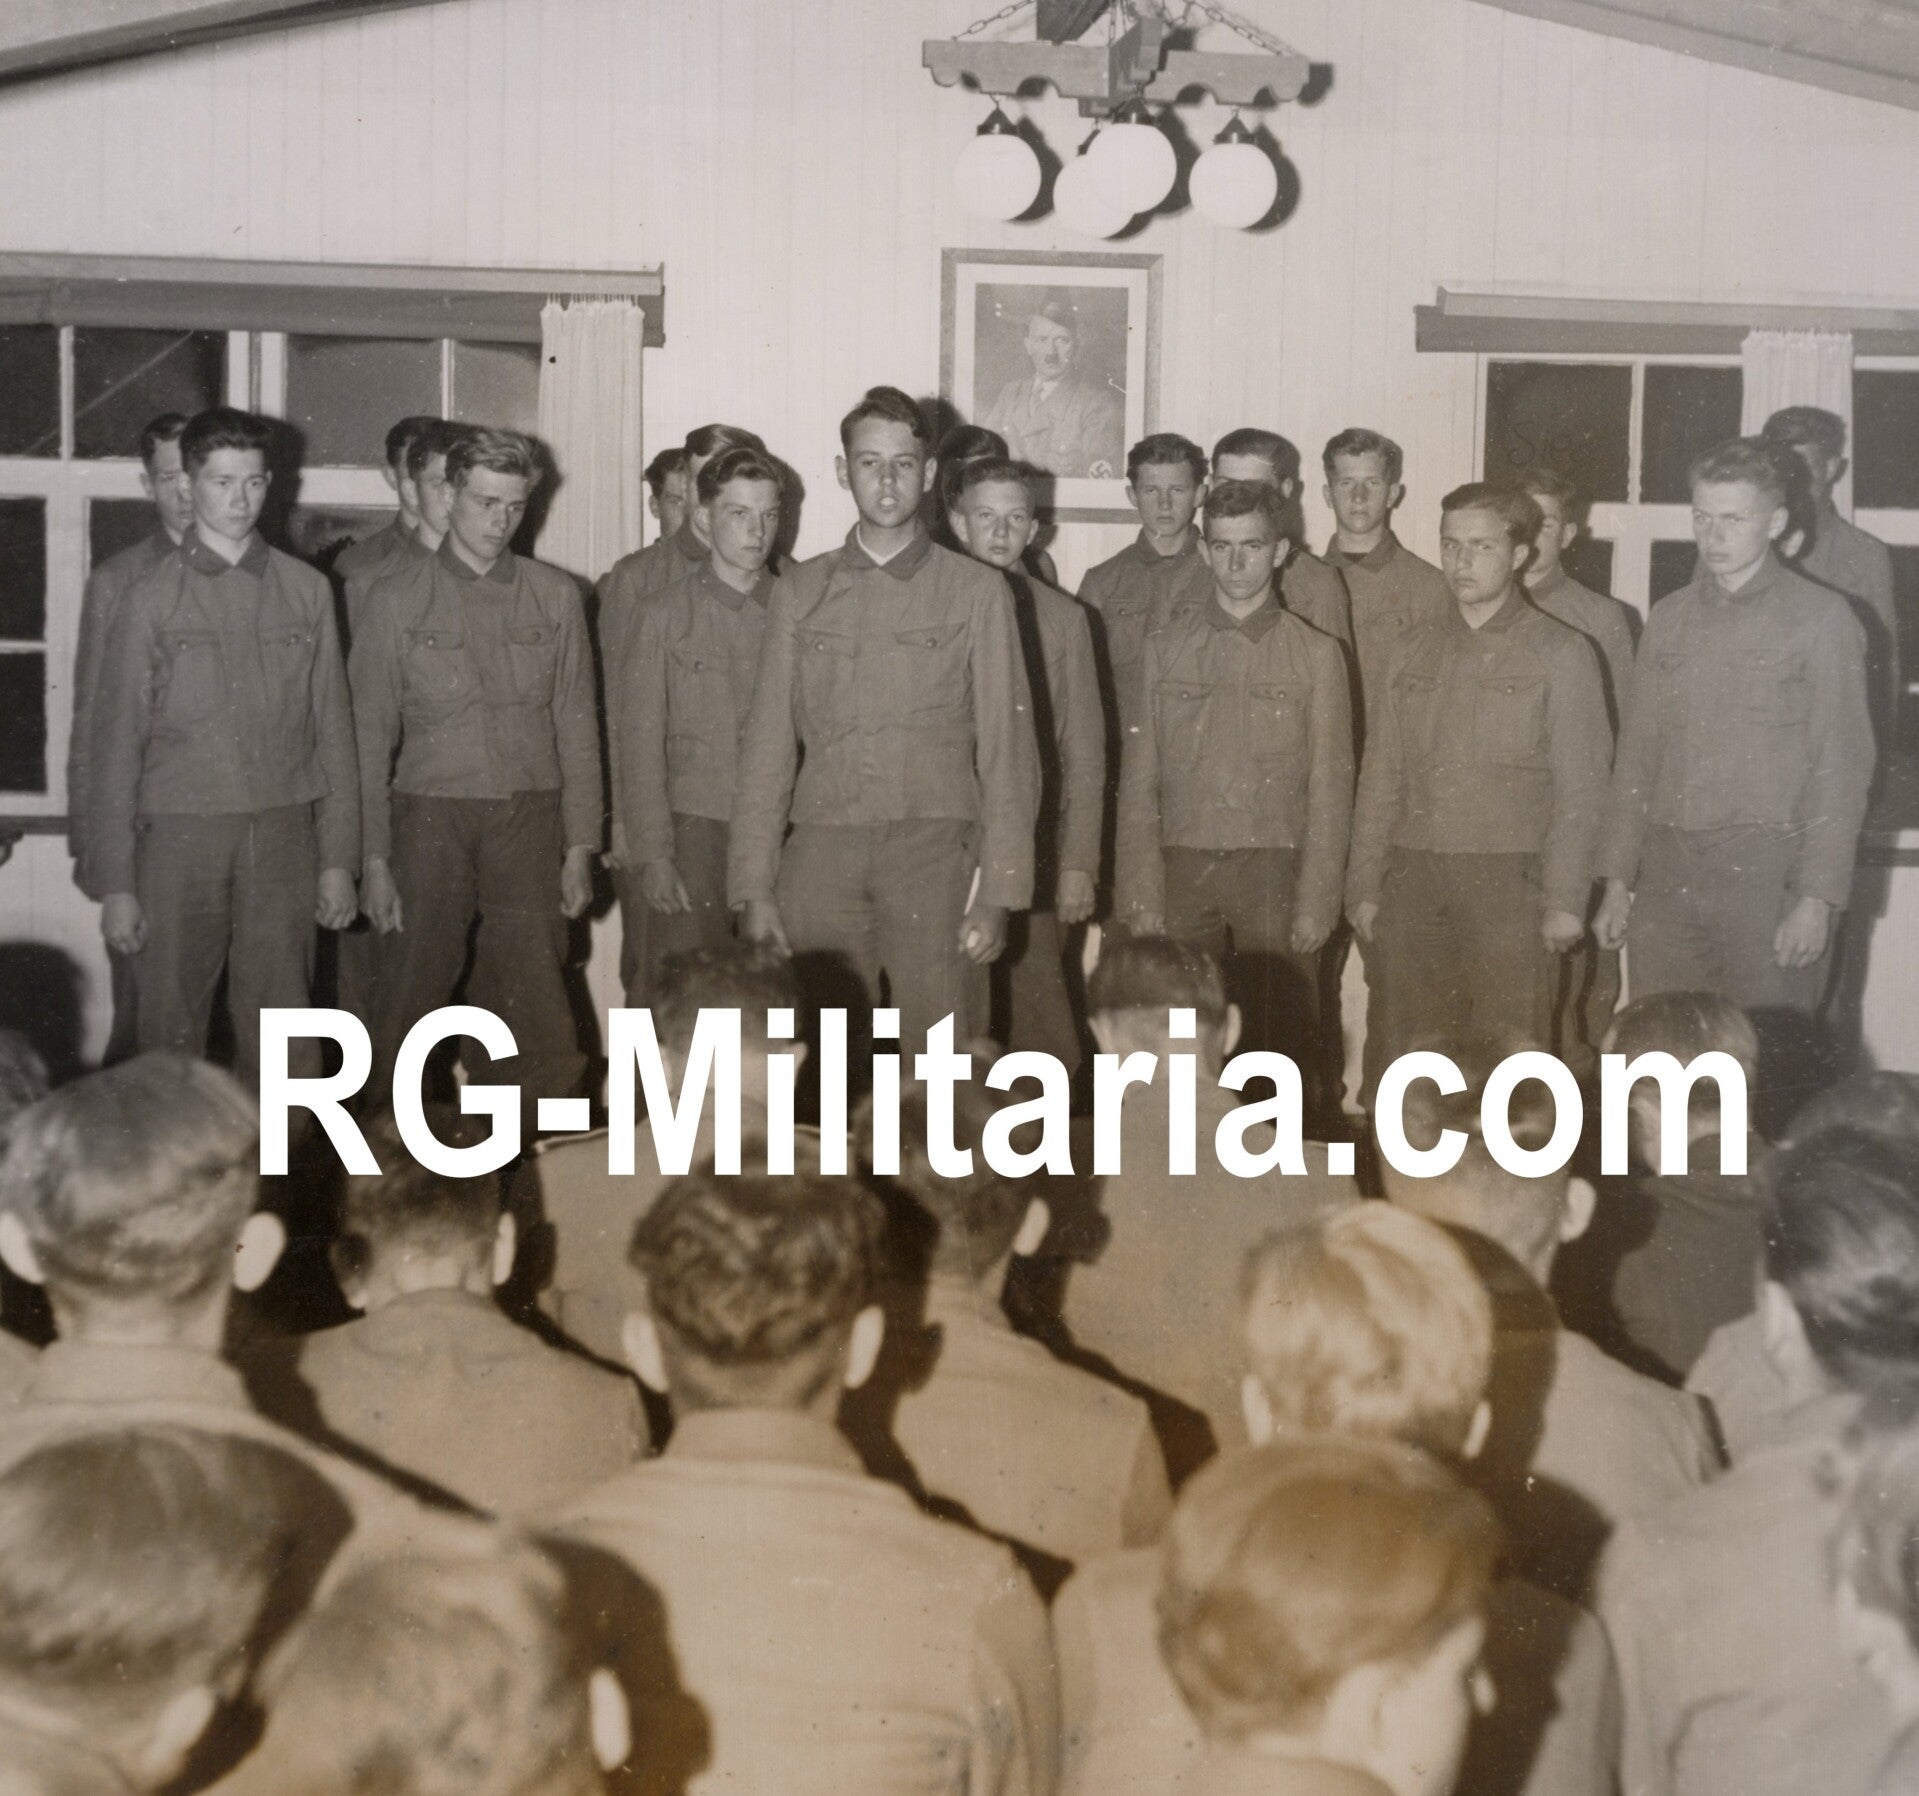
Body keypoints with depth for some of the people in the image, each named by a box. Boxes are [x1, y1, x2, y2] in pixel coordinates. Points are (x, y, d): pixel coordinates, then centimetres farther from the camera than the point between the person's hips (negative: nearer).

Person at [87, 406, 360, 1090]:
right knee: (171, 1031, 2)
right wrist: (115, 883, -2)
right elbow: (115, 740, 2)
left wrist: (339, 859, 5)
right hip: (180, 835, -1)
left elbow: (333, 728, 10)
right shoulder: (153, 597, 2)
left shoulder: (305, 590, 8)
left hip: (283, 835, 1)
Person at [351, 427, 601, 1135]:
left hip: (529, 818, 1)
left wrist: (580, 845, 3)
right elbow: (371, 734, 4)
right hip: (430, 817, -1)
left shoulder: (555, 598, 8)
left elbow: (577, 728, 9)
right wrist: (375, 858, -1)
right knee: (412, 995, 1)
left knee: (539, 1010, -2)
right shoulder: (401, 597, 4)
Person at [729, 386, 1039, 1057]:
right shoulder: (802, 590, 13)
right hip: (823, 846, 2)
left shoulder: (976, 591, 7)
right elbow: (768, 742, 11)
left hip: (932, 849, -1)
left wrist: (998, 892, -3)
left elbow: (1005, 745, 5)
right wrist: (754, 888, 3)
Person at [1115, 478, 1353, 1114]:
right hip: (1181, 868, 1)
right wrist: (1140, 896, 0)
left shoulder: (1315, 654, 4)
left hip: (1273, 869, -1)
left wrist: (1315, 906, -5)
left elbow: (1330, 789, 2)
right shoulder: (1166, 646, 9)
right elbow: (1138, 778, 7)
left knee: (1284, 1039, 0)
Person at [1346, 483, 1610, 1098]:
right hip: (1412, 880, 4)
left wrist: (1564, 903, -8)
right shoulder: (1417, 650, 15)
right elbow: (1381, 775, 15)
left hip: (1507, 882, -4)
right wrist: (1364, 886, 8)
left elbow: (1579, 791, -1)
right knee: (1396, 1064, 1)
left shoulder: (1560, 655, 3)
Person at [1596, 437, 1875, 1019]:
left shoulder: (1821, 619, 0)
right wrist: (1618, 881, 10)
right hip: (1667, 876, 4)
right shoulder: (1669, 618, 13)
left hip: (1770, 875, -4)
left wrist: (1817, 899, -11)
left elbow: (1841, 768, -4)